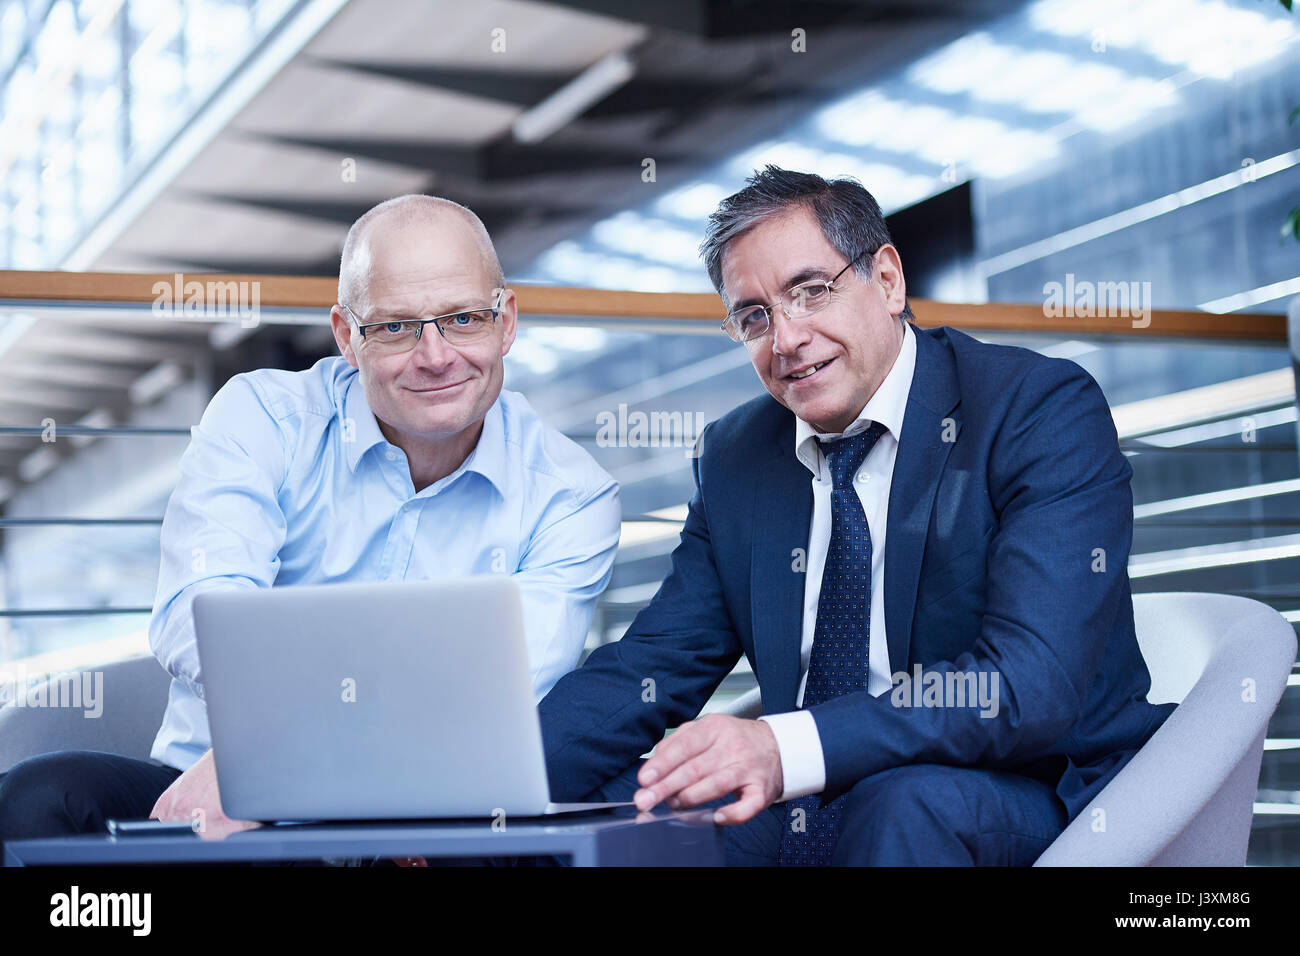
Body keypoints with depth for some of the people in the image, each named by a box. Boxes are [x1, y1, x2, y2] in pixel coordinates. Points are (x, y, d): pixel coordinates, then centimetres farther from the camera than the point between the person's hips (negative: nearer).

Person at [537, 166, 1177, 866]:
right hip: (802, 816, 5)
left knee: (905, 803, -36)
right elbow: (648, 670, 5)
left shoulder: (1046, 409, -10)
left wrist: (787, 749, -36)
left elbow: (1034, 683, -22)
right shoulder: (732, 458, 9)